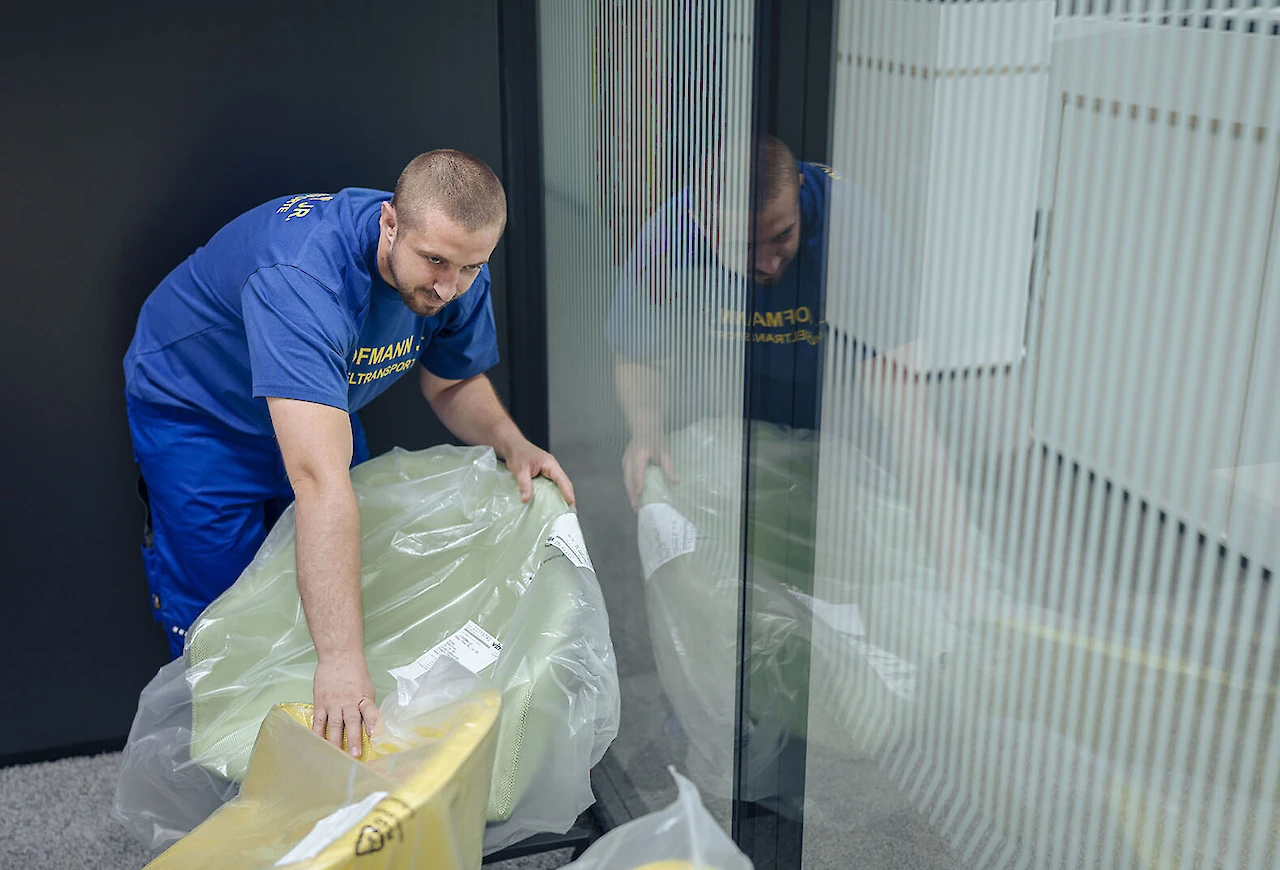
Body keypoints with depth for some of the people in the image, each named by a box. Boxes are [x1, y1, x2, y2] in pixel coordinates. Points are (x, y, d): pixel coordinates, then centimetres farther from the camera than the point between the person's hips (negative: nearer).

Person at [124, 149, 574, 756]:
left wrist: (511, 443, -22)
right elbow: (321, 483, -53)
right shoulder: (302, 276, -45)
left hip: (318, 403, 6)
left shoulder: (457, 275, -22)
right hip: (197, 410, -6)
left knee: (351, 586, 11)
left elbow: (454, 383, -1)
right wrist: (340, 660, -56)